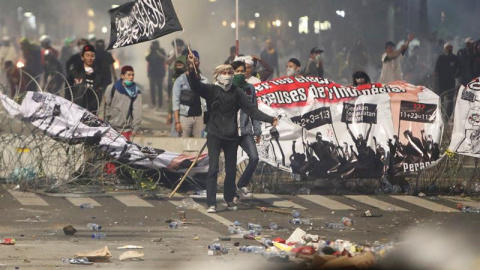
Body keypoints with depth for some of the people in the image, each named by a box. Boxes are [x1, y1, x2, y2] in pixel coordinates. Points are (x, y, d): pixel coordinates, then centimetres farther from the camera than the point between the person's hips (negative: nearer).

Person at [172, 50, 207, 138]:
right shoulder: (180, 80, 2)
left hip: (199, 117, 3)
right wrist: (177, 121, -9)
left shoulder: (204, 81, 10)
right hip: (184, 117, -3)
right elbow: (175, 101, -2)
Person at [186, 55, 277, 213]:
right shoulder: (211, 90, -2)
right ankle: (211, 203, -8)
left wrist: (269, 119, -6)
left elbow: (251, 109, 3)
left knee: (231, 169, 9)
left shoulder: (237, 92, 4)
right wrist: (191, 71, -38)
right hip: (214, 134, -3)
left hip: (231, 135, 3)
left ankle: (229, 200, 26)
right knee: (213, 168, -9)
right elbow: (196, 86, -19)